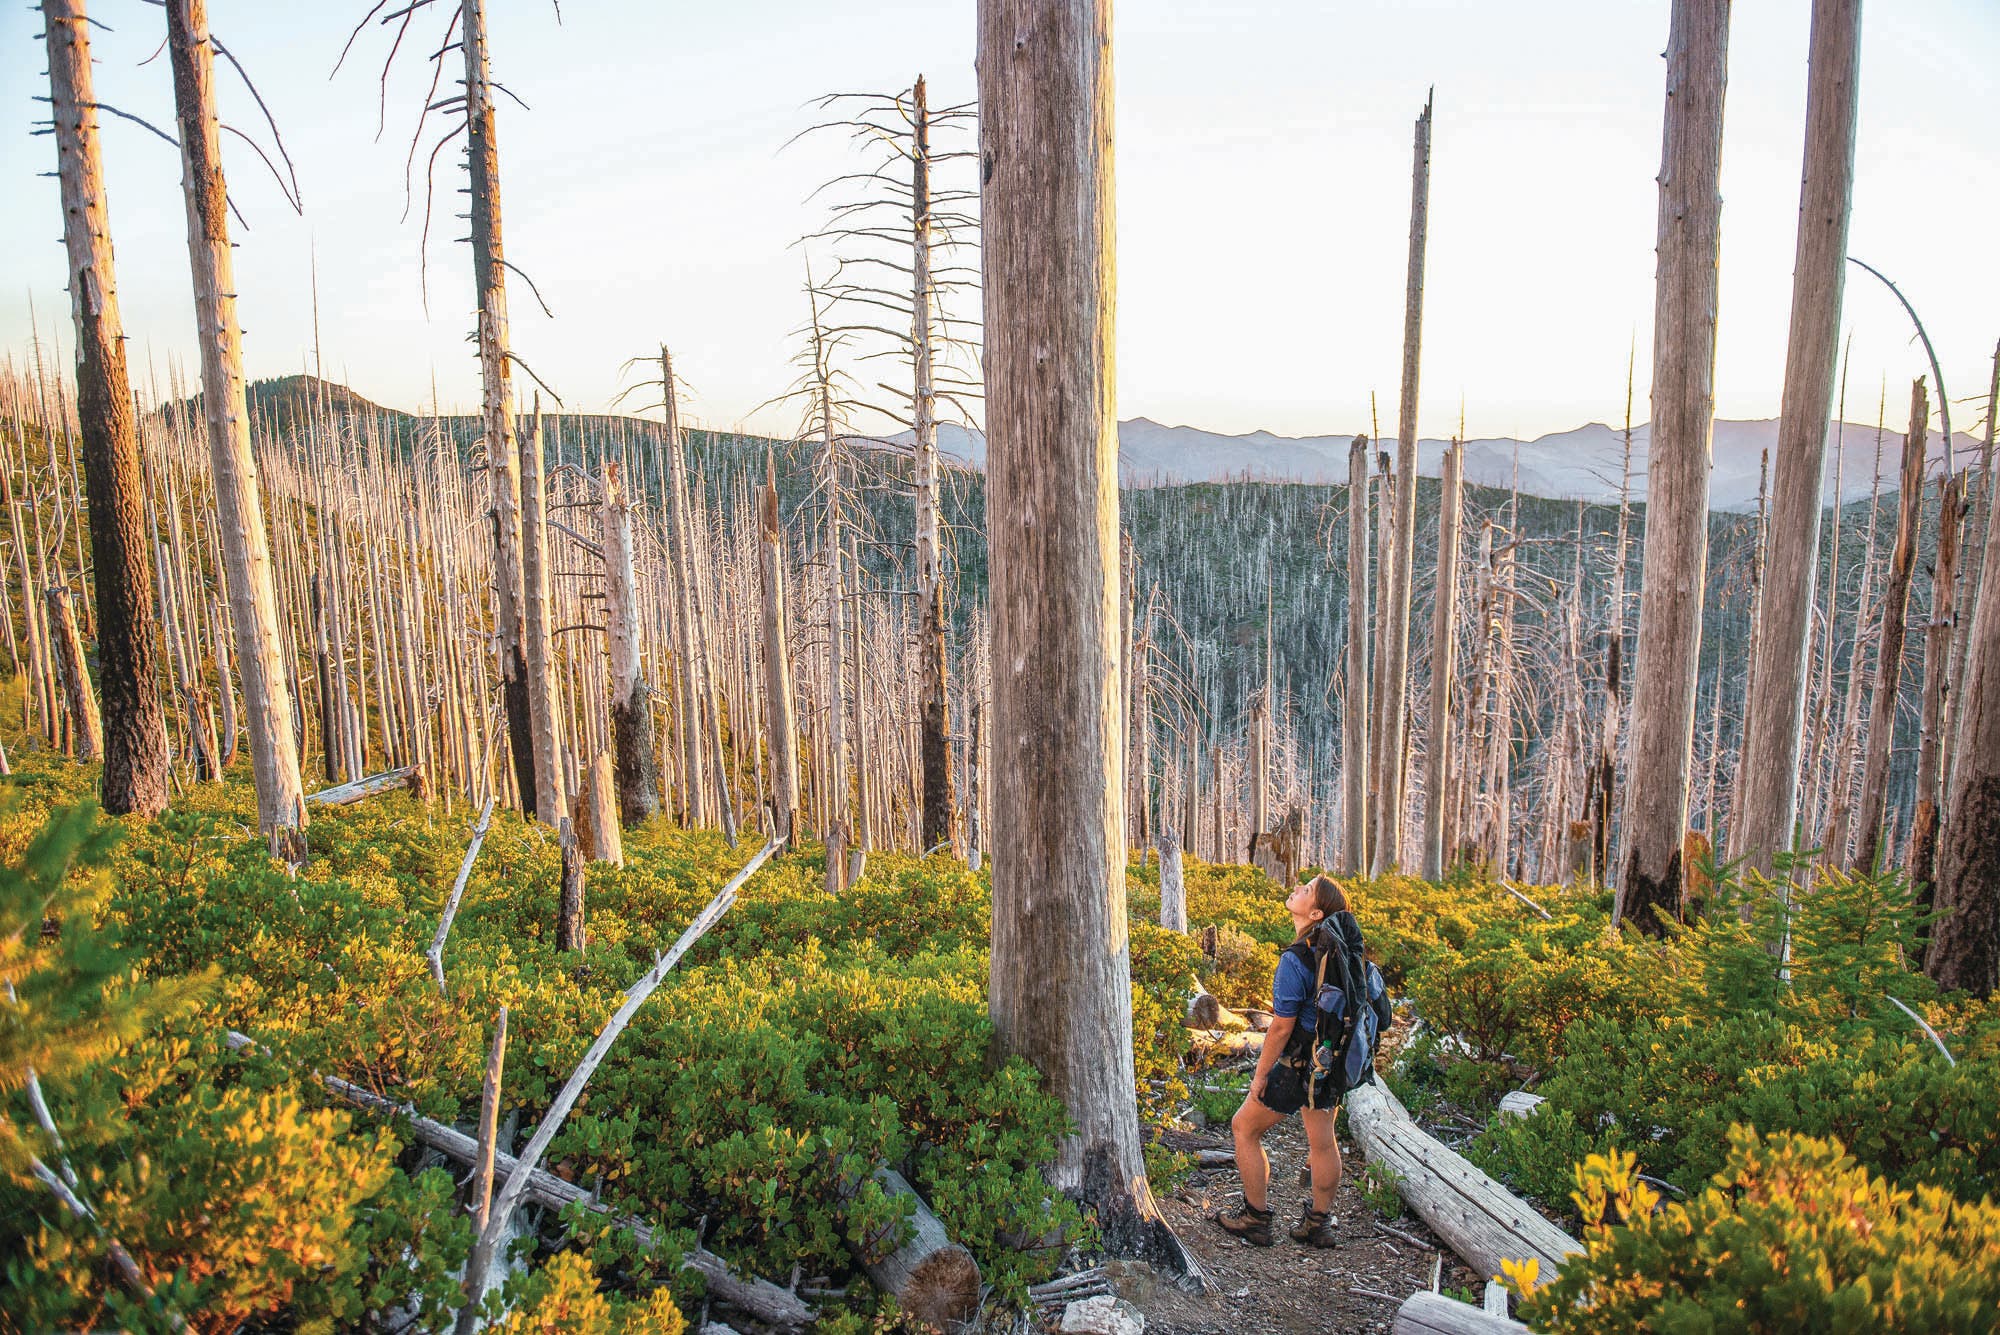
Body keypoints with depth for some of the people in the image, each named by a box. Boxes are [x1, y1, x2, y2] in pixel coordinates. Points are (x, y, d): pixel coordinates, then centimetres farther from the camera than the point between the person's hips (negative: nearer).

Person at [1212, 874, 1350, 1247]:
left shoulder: (1295, 960, -26)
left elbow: (1282, 1027, -21)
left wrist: (1261, 1074, -10)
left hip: (1300, 1064, -8)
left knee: (1245, 1128, 10)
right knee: (1322, 1140, 19)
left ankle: (1255, 1219, 18)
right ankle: (1319, 1224, 31)